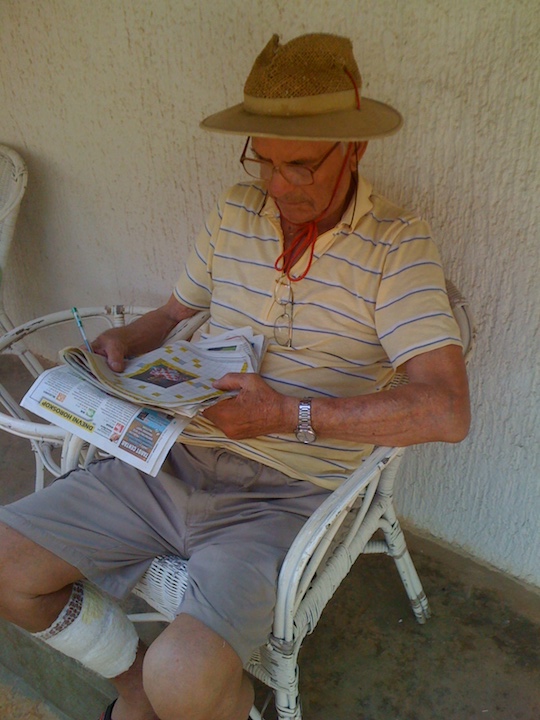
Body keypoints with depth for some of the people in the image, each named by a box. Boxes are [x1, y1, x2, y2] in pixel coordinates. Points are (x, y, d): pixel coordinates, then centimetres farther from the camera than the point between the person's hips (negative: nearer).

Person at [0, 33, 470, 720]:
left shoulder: (395, 244, -10)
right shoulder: (234, 212, 6)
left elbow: (446, 411, -19)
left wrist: (290, 415, -23)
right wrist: (122, 341, -1)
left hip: (282, 495, -5)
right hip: (174, 459, 6)